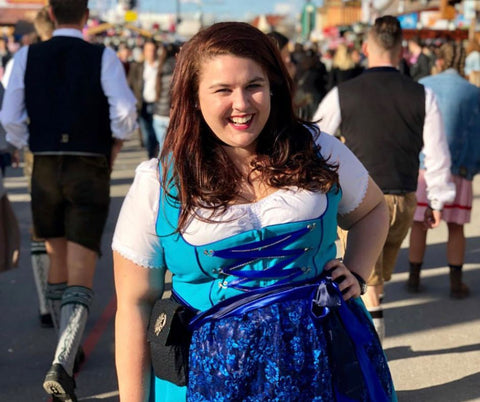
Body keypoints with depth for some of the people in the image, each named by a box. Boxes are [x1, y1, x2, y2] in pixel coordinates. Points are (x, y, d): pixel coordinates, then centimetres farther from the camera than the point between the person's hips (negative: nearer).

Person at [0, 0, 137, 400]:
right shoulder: (104, 58, -5)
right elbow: (125, 111, -16)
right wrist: (117, 142, 4)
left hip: (45, 171, 3)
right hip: (90, 173, -3)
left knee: (58, 262, 23)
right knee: (81, 280, -3)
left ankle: (67, 351, 36)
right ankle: (62, 363, -22)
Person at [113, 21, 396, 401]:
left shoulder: (317, 151, -1)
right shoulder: (157, 184, -6)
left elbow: (372, 210, 19)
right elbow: (135, 304, -4)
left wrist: (356, 272, 2)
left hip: (324, 362, 2)